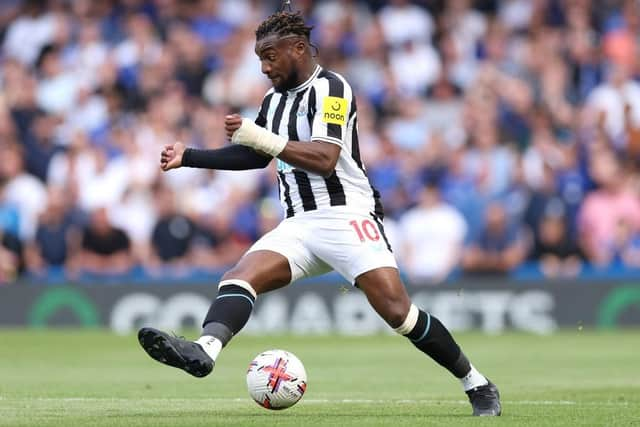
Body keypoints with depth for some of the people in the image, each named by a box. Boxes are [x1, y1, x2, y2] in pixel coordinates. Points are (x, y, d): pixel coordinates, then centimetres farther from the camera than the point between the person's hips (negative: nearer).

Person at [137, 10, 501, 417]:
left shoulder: (330, 88, -8)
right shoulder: (274, 100, 17)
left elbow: (323, 159, -20)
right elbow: (254, 156, 30)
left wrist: (260, 137, -23)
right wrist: (189, 157, 22)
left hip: (347, 215, -7)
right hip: (298, 226, 7)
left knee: (397, 310, -18)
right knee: (239, 277, -18)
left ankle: (477, 385, -4)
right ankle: (204, 350, -43)